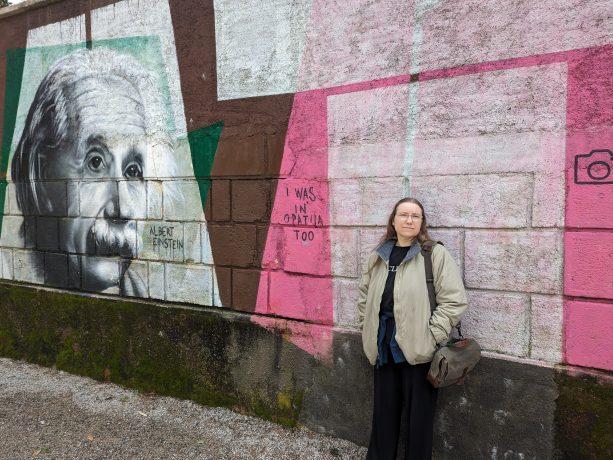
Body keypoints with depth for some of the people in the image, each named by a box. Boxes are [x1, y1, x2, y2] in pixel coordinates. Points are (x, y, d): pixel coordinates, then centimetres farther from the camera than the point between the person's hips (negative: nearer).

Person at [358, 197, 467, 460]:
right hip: (384, 347, 5)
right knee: (383, 412, 17)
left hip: (418, 348, -4)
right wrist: (368, 331, 11)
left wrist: (431, 337, -14)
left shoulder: (436, 254, -8)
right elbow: (364, 297, 18)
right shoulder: (378, 256, 7)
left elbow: (454, 301, -11)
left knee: (419, 416, 10)